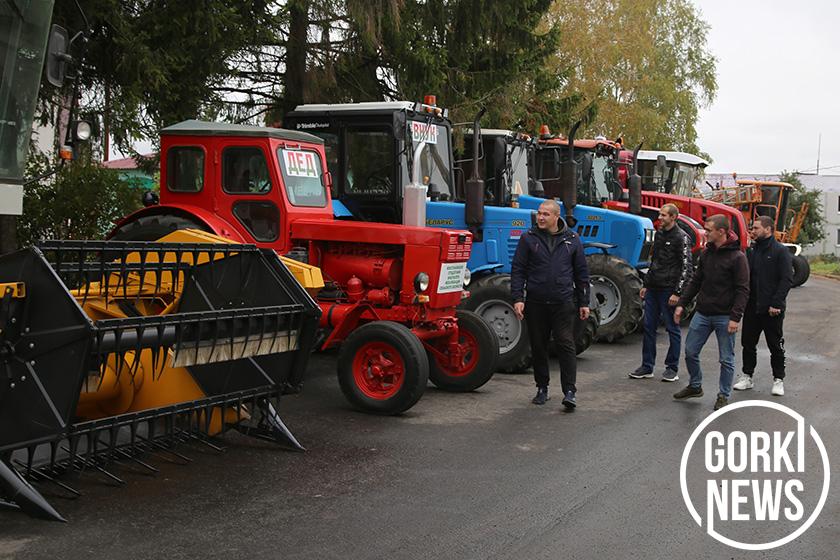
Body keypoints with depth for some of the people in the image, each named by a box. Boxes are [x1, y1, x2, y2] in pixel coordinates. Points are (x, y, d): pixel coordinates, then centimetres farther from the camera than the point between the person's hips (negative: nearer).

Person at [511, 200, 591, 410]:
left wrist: (584, 302, 7)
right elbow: (518, 270, 1)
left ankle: (570, 392, -5)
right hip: (536, 303, 1)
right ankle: (542, 389, 22)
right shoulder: (529, 239, 2)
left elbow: (582, 273, 9)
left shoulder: (572, 240, 5)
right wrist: (517, 298, -8)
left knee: (566, 345, -6)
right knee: (538, 347, 8)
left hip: (563, 303, -1)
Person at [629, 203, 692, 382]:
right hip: (653, 289, 8)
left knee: (672, 329, 2)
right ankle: (647, 367, 16)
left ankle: (672, 368, 10)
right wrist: (646, 284, 19)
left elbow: (686, 267, -14)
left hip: (669, 290, -8)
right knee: (649, 327, 9)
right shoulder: (659, 234, 14)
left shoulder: (681, 238, -10)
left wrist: (678, 293, -18)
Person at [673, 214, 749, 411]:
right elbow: (696, 282, 15)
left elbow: (743, 290, -14)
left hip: (724, 317, -6)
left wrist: (735, 317, -20)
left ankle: (723, 396, 17)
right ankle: (695, 386, 28)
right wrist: (682, 304, 8)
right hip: (702, 313, 6)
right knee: (690, 351, 9)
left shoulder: (737, 257, -13)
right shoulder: (706, 253, 8)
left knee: (726, 359, 4)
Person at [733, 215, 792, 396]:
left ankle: (778, 380, 17)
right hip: (751, 307, 5)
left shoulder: (780, 251, -8)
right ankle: (747, 377, 22)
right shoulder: (751, 250, 9)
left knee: (776, 346, 6)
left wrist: (776, 303, -18)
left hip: (772, 310, -5)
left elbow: (787, 279, -13)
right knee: (748, 344, 11)